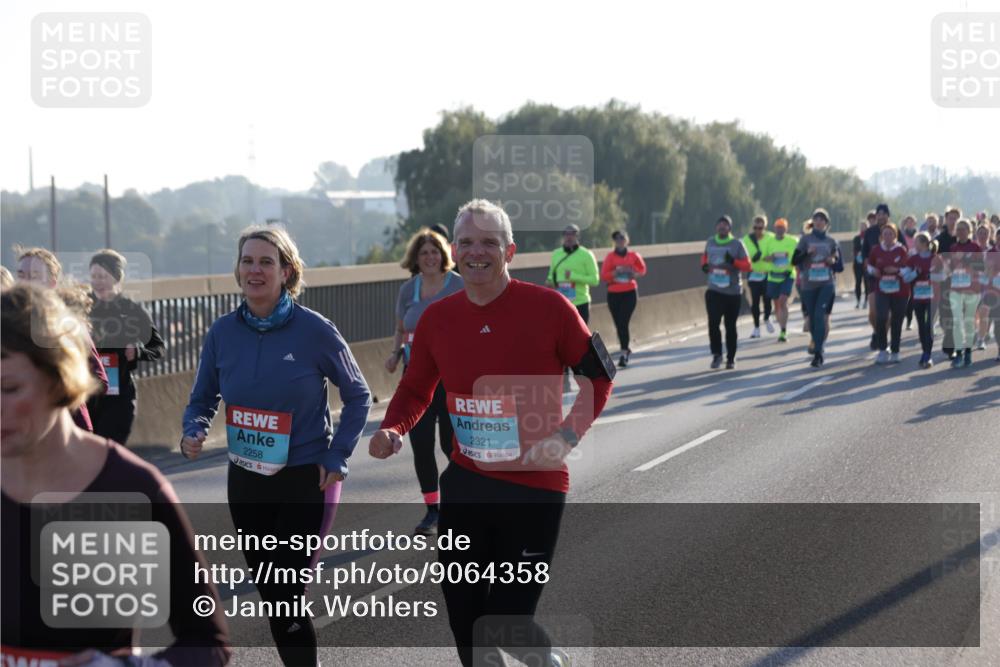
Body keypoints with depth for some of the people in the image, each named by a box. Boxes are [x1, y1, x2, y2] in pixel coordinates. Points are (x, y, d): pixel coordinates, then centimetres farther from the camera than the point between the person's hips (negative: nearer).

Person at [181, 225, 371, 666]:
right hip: (246, 481, 5)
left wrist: (337, 457, -9)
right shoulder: (223, 332, -3)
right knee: (270, 595, 14)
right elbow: (202, 401, 9)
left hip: (307, 481, -4)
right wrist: (193, 434, -13)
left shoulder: (315, 330, -12)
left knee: (286, 597, -8)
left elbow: (357, 396, 0)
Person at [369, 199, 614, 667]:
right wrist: (392, 430, -9)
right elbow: (415, 391, 12)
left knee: (508, 622, -3)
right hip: (464, 485, 4)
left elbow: (598, 374, 0)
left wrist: (566, 436, -12)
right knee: (463, 618, 8)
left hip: (534, 487, -4)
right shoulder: (437, 318, 1)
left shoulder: (547, 308, -11)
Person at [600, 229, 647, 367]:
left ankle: (623, 352, -13)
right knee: (619, 324, 6)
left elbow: (642, 269, 16)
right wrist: (616, 272, -19)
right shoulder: (610, 257, -1)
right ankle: (626, 349, 26)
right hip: (614, 293, 1)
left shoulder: (634, 256, 2)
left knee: (623, 323, -13)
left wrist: (635, 274, -5)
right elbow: (604, 275, -4)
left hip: (630, 293, -1)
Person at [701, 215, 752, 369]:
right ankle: (717, 354, -1)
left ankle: (731, 358, 17)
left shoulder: (737, 244, -5)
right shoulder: (710, 243, 6)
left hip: (733, 292, -2)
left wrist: (733, 262, -24)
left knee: (730, 326, 6)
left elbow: (747, 265, -7)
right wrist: (704, 265, 5)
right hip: (714, 291, 2)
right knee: (713, 322, -14)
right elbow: (705, 255, 26)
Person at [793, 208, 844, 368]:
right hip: (808, 285, 1)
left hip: (826, 284, -1)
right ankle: (817, 347, 24)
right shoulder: (806, 239, 5)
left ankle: (817, 353, -20)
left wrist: (833, 262, -8)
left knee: (820, 315, -17)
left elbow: (840, 267, 14)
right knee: (813, 318, 5)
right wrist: (807, 253, -19)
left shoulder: (832, 241, 8)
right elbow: (794, 261, -3)